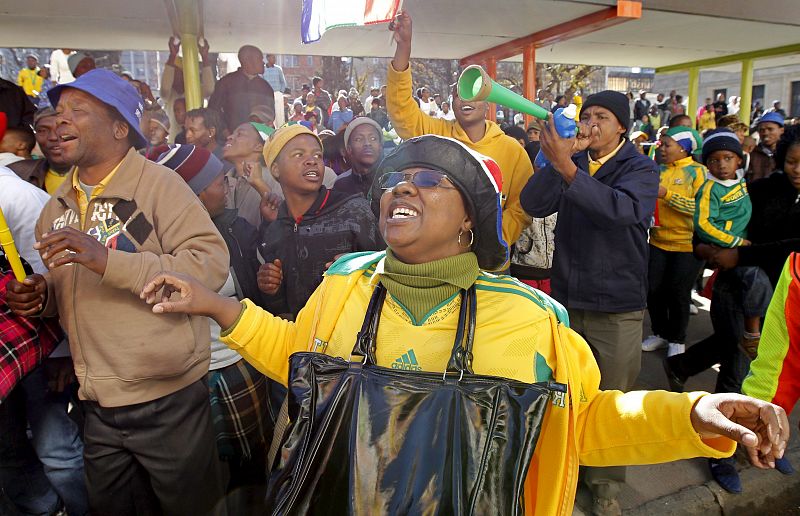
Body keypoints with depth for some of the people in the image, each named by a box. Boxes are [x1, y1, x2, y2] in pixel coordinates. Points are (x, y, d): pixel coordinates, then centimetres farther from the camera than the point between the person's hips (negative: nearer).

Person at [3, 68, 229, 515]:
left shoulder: (158, 183, -13)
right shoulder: (57, 208, 10)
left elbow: (212, 263, -24)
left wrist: (108, 261, -29)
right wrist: (42, 296, 0)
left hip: (167, 399, -6)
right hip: (98, 405, 7)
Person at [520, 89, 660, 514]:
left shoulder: (640, 169, -6)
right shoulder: (571, 161, 4)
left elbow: (622, 208, -29)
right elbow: (533, 204, -12)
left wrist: (565, 165, -38)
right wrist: (561, 157, -24)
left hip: (617, 307, -3)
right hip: (565, 298, 3)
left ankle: (605, 481, 30)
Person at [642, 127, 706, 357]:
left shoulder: (698, 171, -7)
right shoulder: (659, 170, 7)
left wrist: (667, 194, -24)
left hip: (687, 244, -4)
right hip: (658, 241, 5)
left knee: (678, 292, 4)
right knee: (653, 289, 4)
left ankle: (677, 340, 23)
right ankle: (660, 333, 26)